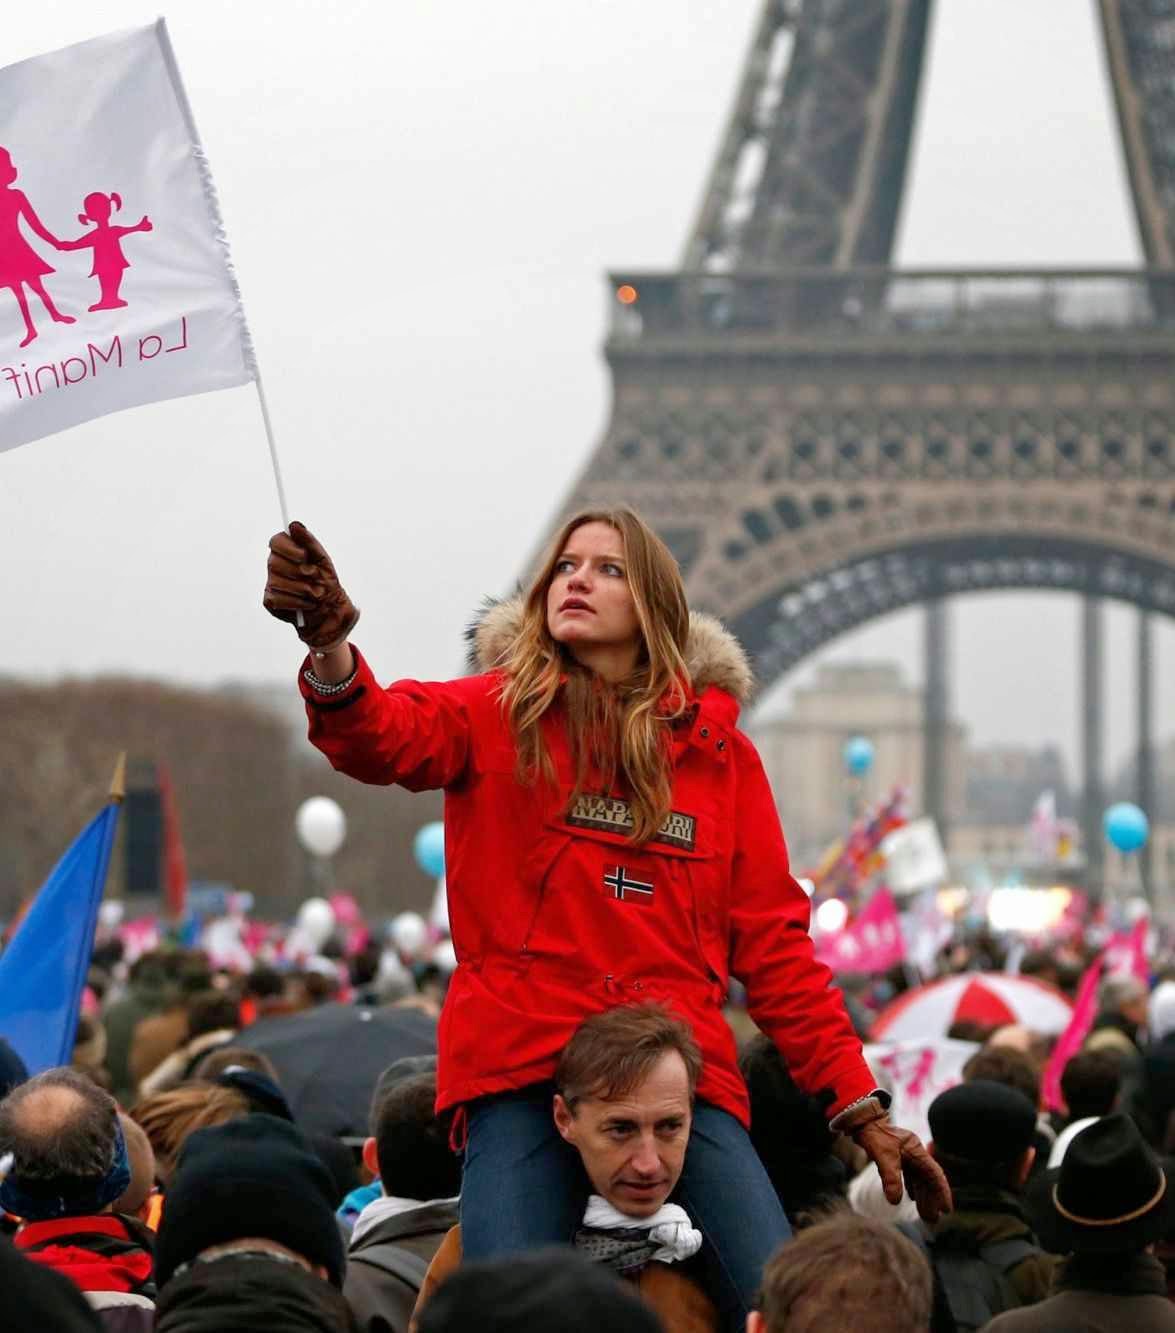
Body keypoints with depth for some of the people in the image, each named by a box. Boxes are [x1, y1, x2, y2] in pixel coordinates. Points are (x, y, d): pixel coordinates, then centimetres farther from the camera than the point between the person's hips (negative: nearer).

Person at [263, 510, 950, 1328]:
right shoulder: (498, 715, 8)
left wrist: (861, 1107, 8)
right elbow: (381, 738, -14)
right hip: (524, 1067, -1)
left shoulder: (719, 749, 14)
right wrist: (330, 648, -37)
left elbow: (773, 942, 14)